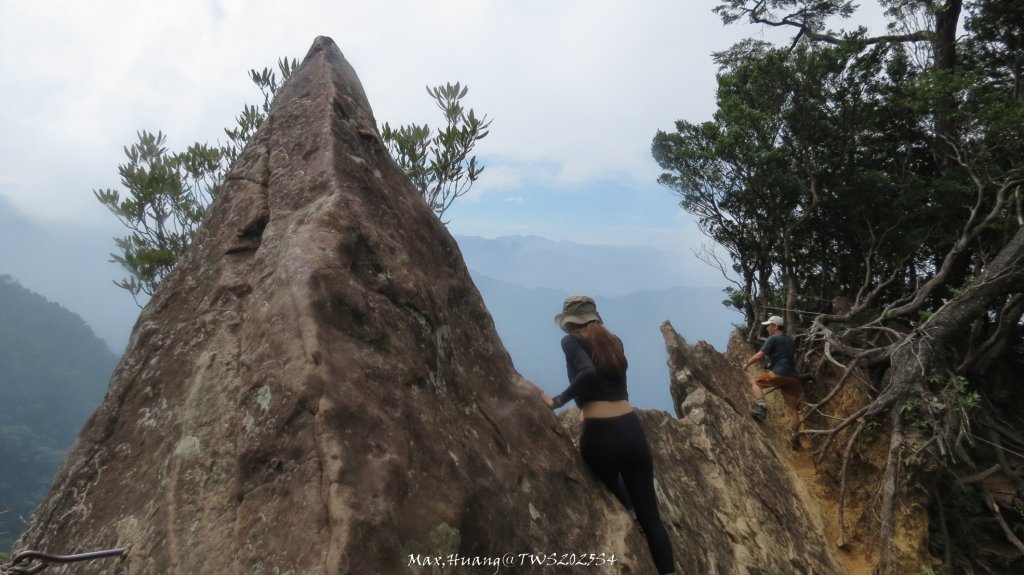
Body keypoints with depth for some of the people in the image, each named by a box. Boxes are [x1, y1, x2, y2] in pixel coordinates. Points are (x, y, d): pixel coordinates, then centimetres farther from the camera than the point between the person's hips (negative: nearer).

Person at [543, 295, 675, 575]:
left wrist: (558, 401, -10)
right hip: (632, 429, 5)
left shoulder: (572, 340, -1)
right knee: (650, 516, 12)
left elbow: (588, 374, -20)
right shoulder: (614, 340, 15)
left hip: (600, 435, -4)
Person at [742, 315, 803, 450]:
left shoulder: (773, 339, -3)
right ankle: (794, 437, 4)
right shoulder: (790, 340, 21)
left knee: (755, 382, 11)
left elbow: (759, 356, -8)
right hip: (793, 377, 7)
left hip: (780, 374, -7)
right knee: (793, 408, 8)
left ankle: (761, 406, -10)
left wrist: (747, 364, 5)